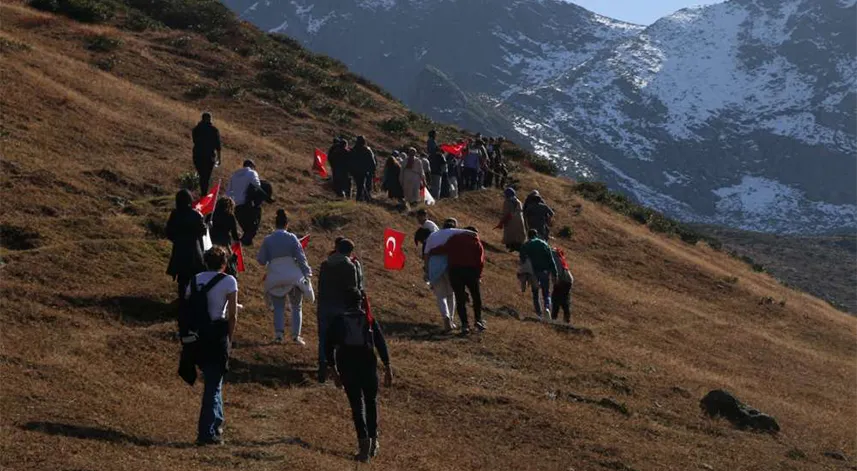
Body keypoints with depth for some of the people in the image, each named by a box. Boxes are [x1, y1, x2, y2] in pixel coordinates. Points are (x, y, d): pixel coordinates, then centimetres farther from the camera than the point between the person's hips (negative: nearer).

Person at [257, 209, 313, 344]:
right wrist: (307, 273, 4)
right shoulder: (292, 238, -5)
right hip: (293, 276, -1)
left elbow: (261, 260, 3)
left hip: (275, 278, 1)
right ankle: (296, 335, 4)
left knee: (278, 307, 11)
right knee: (296, 307, 11)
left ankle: (278, 334, -4)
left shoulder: (268, 240, -1)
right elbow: (301, 257, -4)